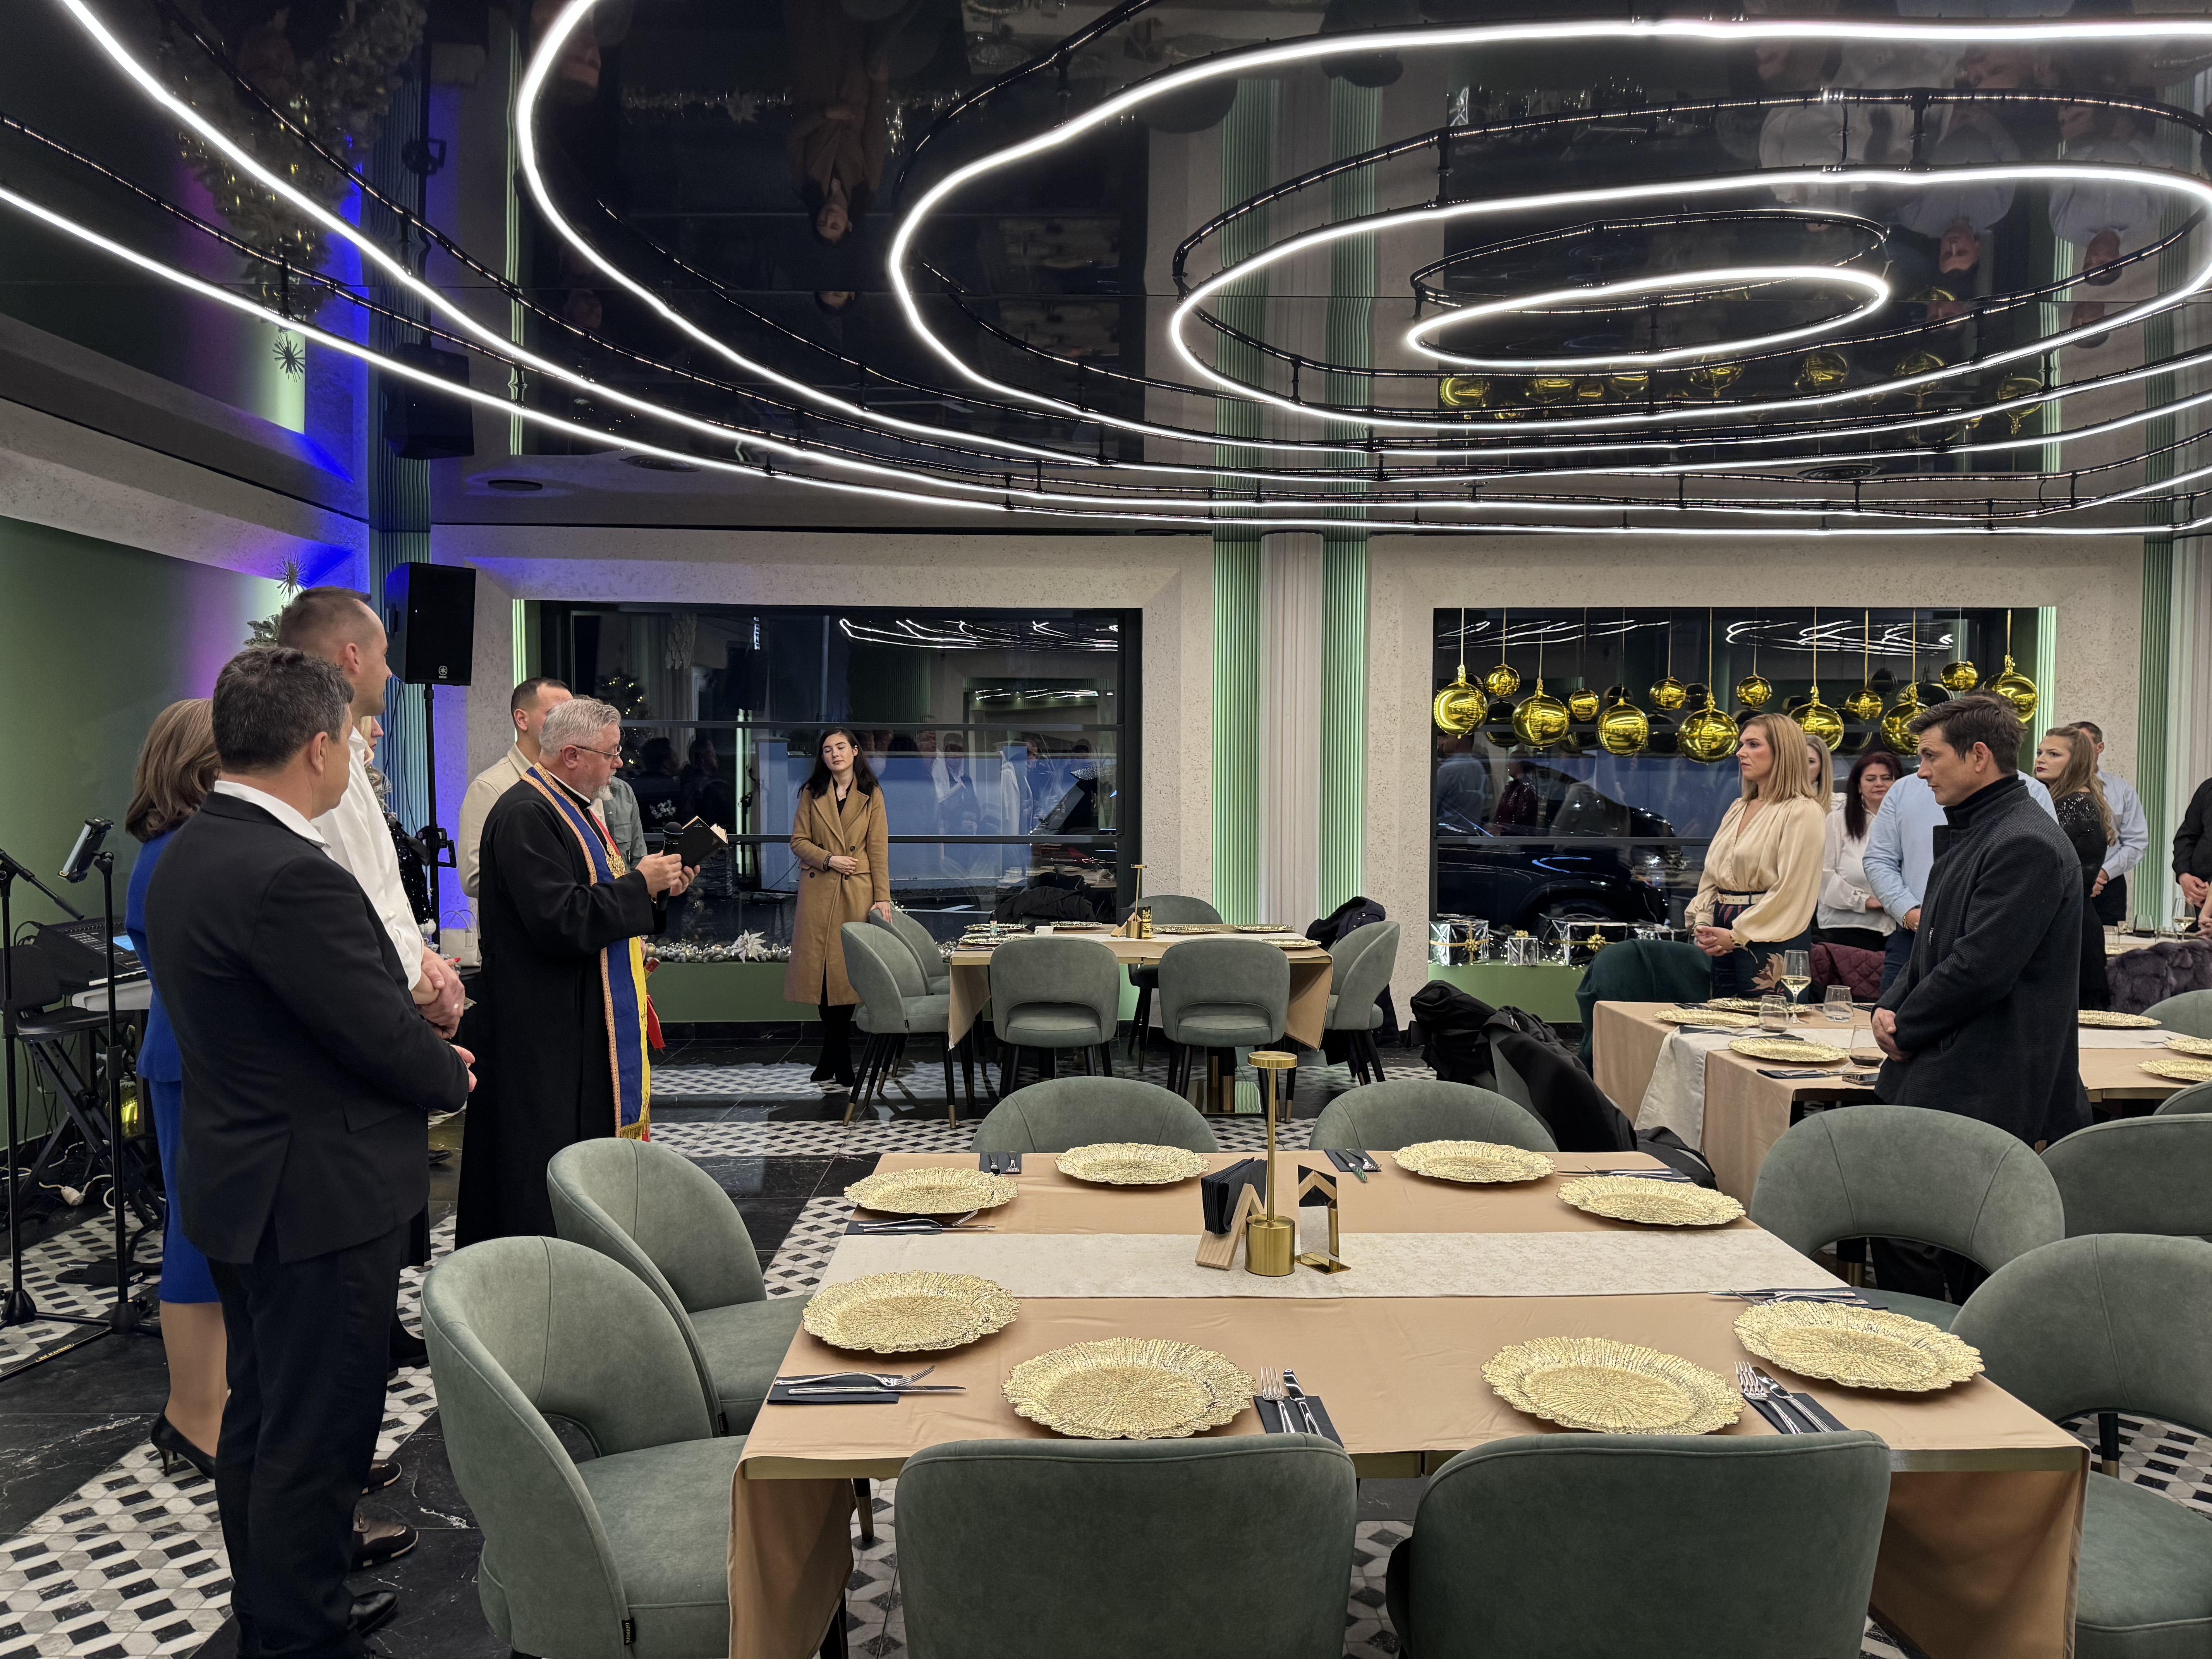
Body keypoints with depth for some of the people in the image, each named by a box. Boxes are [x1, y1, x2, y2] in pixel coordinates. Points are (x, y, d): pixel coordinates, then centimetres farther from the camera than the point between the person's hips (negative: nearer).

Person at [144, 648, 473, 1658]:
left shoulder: (186, 855, 6)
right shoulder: (290, 877, -27)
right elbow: (386, 1038, -22)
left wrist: (420, 1041, 6)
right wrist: (452, 1076, -2)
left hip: (242, 1184, 11)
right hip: (322, 1195, -10)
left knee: (260, 1417, 22)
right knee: (315, 1436, 4)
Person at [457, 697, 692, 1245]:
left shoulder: (576, 808, 15)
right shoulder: (525, 815, -18)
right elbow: (562, 921, -27)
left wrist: (657, 889, 5)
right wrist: (640, 884, -17)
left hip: (593, 1022, 11)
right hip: (548, 1030, -11)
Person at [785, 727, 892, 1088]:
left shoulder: (871, 795, 6)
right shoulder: (812, 793, 9)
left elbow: (879, 849, 1)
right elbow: (798, 841, 7)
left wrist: (882, 897, -6)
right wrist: (829, 860, -11)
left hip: (858, 893, -1)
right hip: (819, 892, 1)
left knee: (848, 970, -1)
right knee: (822, 968, 0)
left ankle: (834, 1060, 10)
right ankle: (839, 1062, 12)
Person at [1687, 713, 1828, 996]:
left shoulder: (1803, 812, -8)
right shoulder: (1738, 808, 17)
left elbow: (1791, 891, -14)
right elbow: (1711, 875, 18)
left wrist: (1737, 936, -14)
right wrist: (1703, 923, 1)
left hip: (1773, 942, -7)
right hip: (1725, 942, 7)